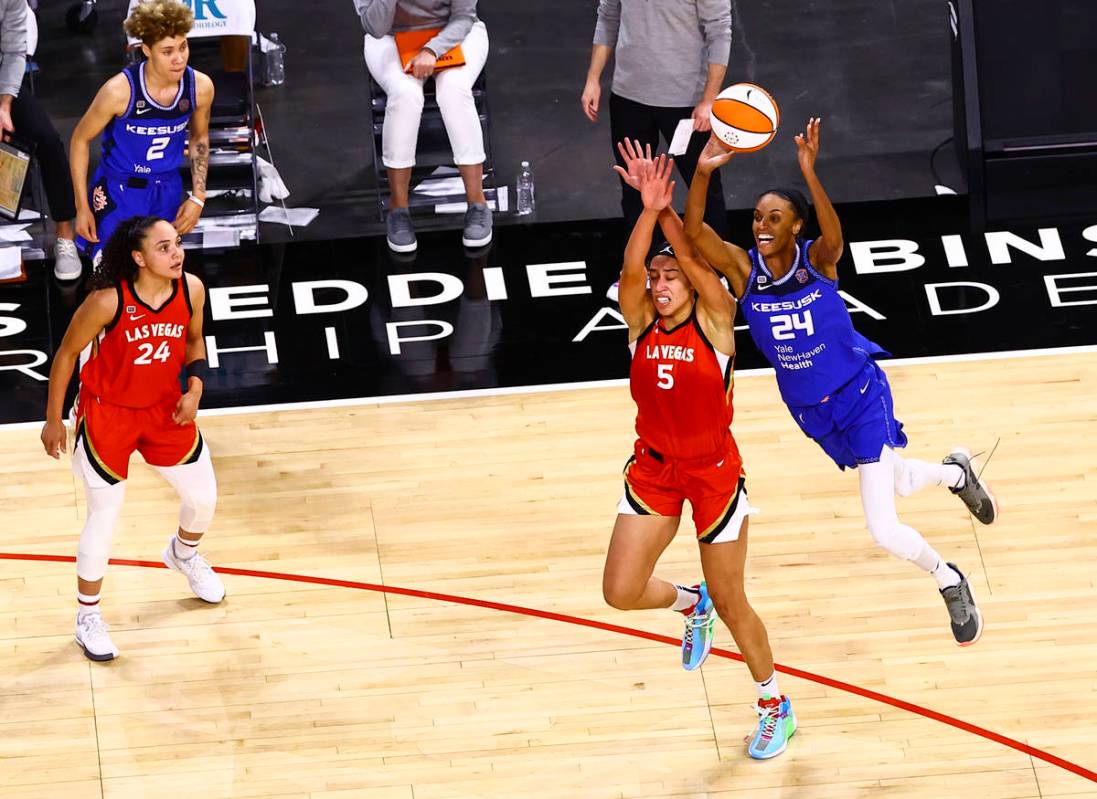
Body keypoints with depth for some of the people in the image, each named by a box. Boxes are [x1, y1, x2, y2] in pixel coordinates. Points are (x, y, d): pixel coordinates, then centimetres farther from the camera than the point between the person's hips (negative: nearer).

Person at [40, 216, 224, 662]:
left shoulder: (191, 290, -16)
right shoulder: (108, 301, -29)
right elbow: (67, 354, -15)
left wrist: (194, 389, -11)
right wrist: (53, 421, -9)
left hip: (165, 409, 5)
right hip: (107, 415, -5)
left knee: (203, 497, 17)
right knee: (104, 518, 2)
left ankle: (184, 555, 53)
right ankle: (87, 615, 23)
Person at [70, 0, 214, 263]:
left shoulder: (200, 86, -12)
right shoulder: (120, 91, -24)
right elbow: (81, 140, -8)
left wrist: (198, 197, 4)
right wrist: (82, 207, -7)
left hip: (168, 193, 4)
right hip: (118, 192, -4)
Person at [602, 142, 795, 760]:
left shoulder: (714, 321, -9)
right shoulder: (641, 322, -2)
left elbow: (690, 255, -22)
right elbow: (632, 268, -19)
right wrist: (649, 206, -29)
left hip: (714, 471, -4)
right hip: (654, 469, 4)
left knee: (731, 602, 5)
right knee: (621, 592, -6)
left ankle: (776, 706, 25)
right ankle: (691, 605, 28)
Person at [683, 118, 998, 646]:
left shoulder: (817, 261, -20)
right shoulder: (744, 269, -13)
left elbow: (833, 235, -44)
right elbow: (693, 231, -29)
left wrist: (810, 174, -59)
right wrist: (703, 172, -45)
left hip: (859, 397, -5)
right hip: (809, 408, 5)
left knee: (884, 530, -11)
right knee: (895, 482, 27)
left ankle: (949, 582, 17)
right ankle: (956, 473, 59)